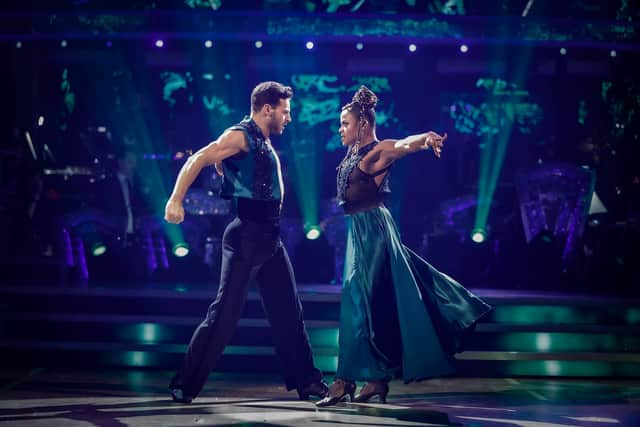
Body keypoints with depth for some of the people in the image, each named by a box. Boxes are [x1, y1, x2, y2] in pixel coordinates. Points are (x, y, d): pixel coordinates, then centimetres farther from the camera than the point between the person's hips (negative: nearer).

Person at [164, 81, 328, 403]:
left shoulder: (264, 142, 17)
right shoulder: (241, 136, -9)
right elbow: (197, 161, -20)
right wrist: (176, 200, -30)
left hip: (269, 238, 9)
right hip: (247, 236, -9)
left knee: (288, 311, 13)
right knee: (225, 313, -9)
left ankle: (306, 381, 23)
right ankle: (185, 384, -2)